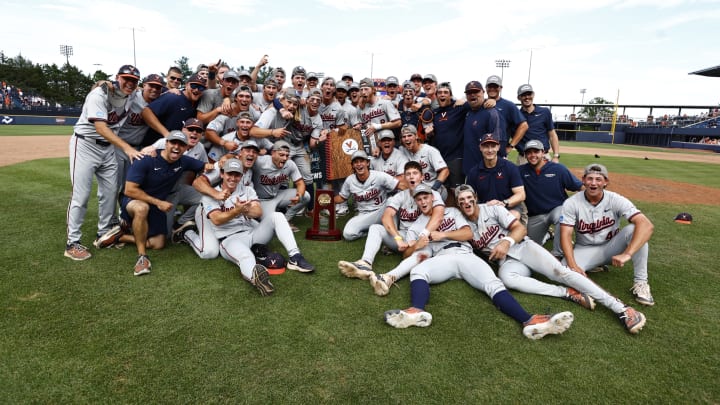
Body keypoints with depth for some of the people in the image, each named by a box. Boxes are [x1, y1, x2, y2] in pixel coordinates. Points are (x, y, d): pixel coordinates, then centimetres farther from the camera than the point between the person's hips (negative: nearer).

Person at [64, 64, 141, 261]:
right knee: (81, 194, -8)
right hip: (86, 145, -7)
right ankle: (72, 243, 0)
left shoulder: (131, 95, -1)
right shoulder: (99, 94, -22)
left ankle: (104, 234, 22)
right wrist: (127, 148, -41)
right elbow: (100, 127, -31)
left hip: (108, 147, 7)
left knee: (110, 192, 8)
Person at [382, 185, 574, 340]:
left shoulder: (451, 212, 26)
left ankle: (529, 321, -48)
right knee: (417, 272, -34)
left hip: (465, 255, 1)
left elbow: (468, 233, 10)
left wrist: (442, 235, -1)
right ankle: (418, 311, -62)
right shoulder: (415, 227, 24)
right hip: (442, 258, 0)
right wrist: (416, 247, -13)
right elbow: (408, 254, 10)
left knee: (493, 283, -27)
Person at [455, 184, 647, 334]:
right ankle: (568, 294, -29)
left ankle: (621, 308, -27)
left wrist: (507, 241, -23)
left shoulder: (493, 210, 0)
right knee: (506, 277, -36)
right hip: (506, 261, 1)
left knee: (559, 272, -24)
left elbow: (520, 228, -5)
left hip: (522, 247, -1)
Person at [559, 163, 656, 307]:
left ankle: (640, 282, -17)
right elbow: (566, 235, -19)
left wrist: (627, 254, -44)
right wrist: (573, 265, -34)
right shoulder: (571, 203, -15)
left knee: (634, 229, -29)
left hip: (611, 247, 1)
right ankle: (594, 266, 1)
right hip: (585, 250, -1)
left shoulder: (616, 200, -16)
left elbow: (647, 225, -29)